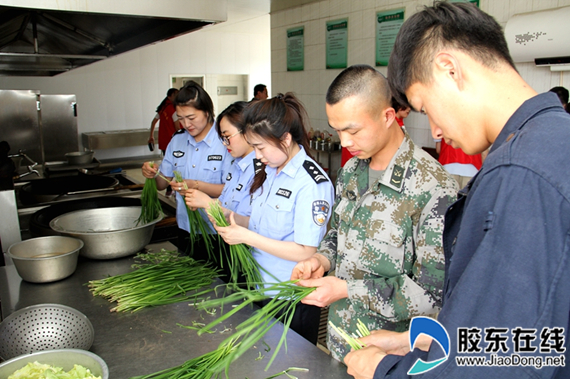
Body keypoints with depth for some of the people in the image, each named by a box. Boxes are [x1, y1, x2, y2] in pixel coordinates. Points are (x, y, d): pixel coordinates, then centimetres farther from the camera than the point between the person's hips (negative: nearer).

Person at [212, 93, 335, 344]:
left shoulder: (311, 184, -22)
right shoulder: (268, 172, 4)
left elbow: (305, 252, -24)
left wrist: (246, 236, -22)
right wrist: (232, 219, -5)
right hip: (261, 289, 8)